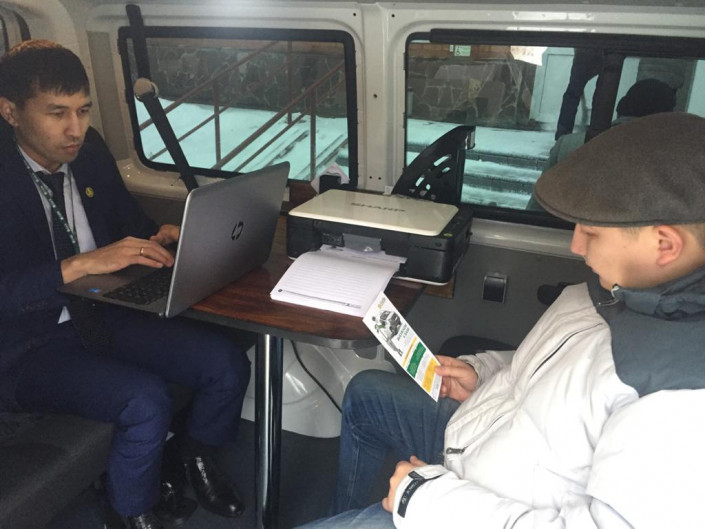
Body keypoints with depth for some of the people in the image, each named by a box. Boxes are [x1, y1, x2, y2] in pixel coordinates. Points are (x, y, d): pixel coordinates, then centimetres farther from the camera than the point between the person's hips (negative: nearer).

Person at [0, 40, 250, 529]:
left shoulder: (95, 161, 3)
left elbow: (132, 224, 15)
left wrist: (160, 238, -7)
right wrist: (82, 264, -33)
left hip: (104, 314, 6)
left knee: (228, 363, -10)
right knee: (146, 400, -29)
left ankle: (197, 455, 21)